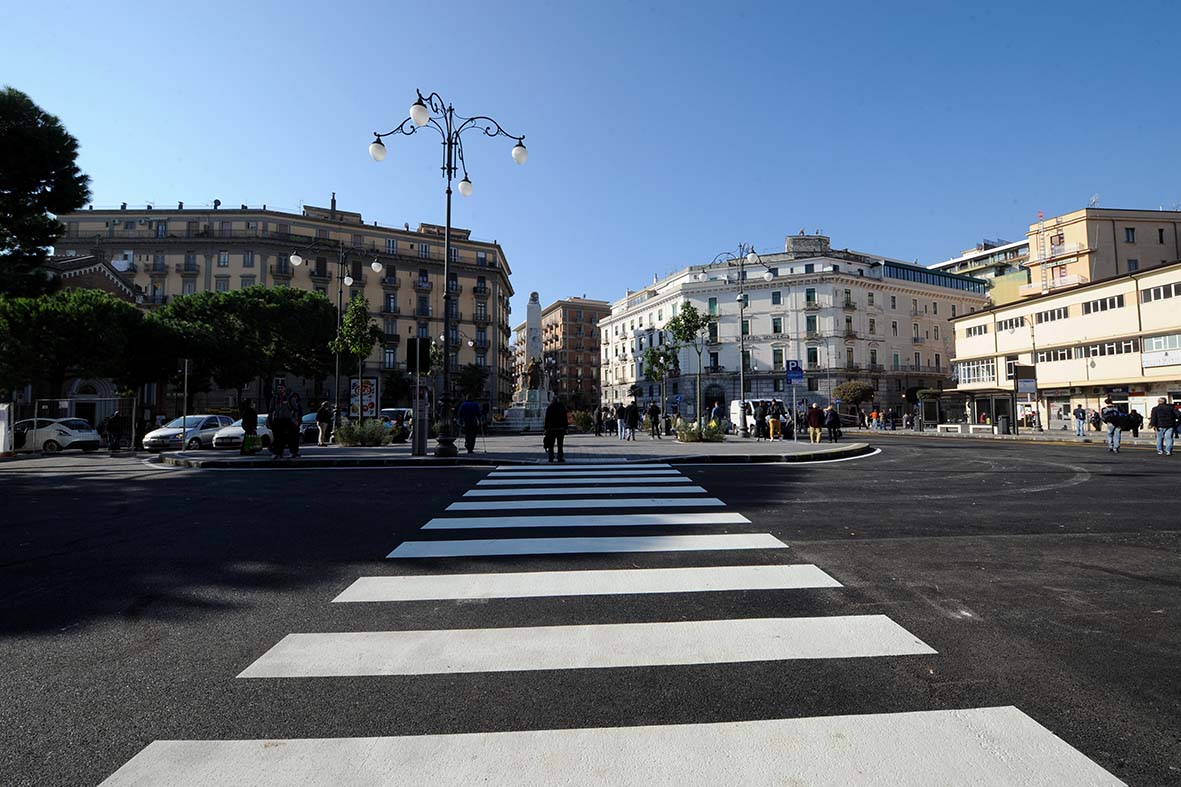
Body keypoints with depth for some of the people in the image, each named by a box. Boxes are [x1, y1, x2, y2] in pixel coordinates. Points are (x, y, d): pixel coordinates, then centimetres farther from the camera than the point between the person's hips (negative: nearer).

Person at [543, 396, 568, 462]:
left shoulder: (549, 407, 1)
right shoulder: (562, 407, 1)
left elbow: (547, 419, -1)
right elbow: (565, 419, 0)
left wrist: (546, 428, 2)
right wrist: (565, 428, 3)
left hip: (551, 428, 0)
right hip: (560, 428, 0)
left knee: (551, 444, 6)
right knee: (560, 444, 3)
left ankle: (551, 458, 5)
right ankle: (560, 458, -1)